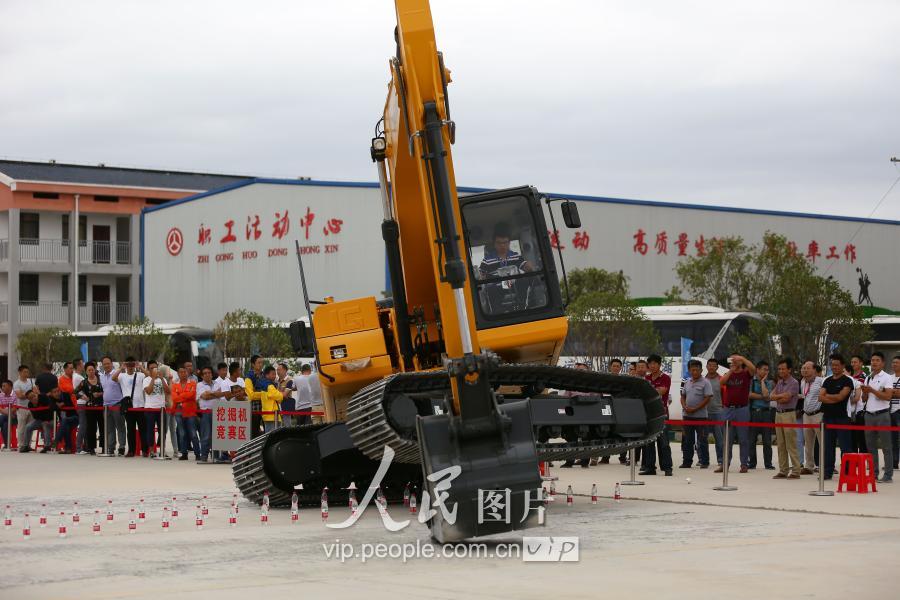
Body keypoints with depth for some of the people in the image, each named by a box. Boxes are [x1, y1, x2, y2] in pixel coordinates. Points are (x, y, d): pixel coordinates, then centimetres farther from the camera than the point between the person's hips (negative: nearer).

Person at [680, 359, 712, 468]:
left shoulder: (705, 382, -7)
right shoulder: (687, 383, 11)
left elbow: (708, 398, -13)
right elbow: (683, 396, 17)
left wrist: (695, 409, -17)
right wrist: (685, 407, -4)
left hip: (700, 415, -6)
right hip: (687, 415, 6)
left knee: (702, 440, -1)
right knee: (687, 440, 10)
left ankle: (704, 462, 4)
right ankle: (687, 461, 17)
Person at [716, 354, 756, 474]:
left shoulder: (746, 374, 3)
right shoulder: (728, 374, 15)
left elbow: (753, 368, -19)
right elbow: (722, 381, -5)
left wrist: (742, 358, -19)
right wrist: (731, 370, -10)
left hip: (742, 409, -4)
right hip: (728, 409, 4)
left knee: (743, 439, 1)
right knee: (727, 438, 5)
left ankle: (744, 464, 5)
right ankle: (725, 463, 7)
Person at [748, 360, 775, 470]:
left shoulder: (768, 383, 9)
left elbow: (767, 395, -8)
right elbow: (749, 394, -9)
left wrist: (762, 381, -2)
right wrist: (762, 396, -7)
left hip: (766, 412, 1)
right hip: (753, 412, -1)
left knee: (767, 440, 1)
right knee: (751, 439, 2)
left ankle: (768, 463, 5)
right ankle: (752, 463, 10)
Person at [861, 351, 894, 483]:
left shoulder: (887, 378, -4)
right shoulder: (867, 378, 15)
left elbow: (888, 396, -15)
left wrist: (872, 390, -17)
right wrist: (865, 392, -4)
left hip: (882, 414, -6)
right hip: (869, 414, 6)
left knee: (886, 446, -4)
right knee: (870, 445, 9)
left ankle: (888, 475, -3)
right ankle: (873, 472, 16)